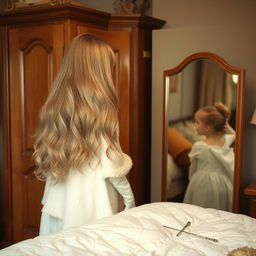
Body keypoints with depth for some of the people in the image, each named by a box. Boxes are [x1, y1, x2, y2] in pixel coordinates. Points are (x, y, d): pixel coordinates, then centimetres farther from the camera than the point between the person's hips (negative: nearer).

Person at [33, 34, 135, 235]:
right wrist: (129, 198, 1)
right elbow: (112, 167, -14)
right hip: (91, 205, -5)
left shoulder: (53, 107, 0)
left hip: (58, 202, 6)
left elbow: (47, 159, 8)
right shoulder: (100, 110, -17)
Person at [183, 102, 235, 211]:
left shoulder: (198, 147, -16)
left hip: (202, 184, -4)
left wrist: (191, 179, 17)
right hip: (224, 183, 4)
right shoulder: (227, 140, -7)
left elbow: (193, 168, -2)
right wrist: (224, 124, 3)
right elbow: (234, 135, 19)